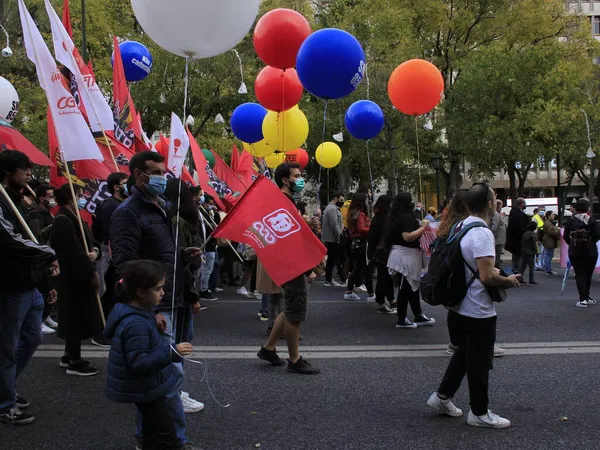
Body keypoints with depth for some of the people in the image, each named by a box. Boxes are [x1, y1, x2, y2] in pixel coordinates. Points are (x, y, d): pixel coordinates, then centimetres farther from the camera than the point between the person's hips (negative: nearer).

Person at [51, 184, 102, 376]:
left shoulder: (75, 219, 15)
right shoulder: (63, 221, -17)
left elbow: (89, 242, 15)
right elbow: (75, 252, -23)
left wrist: (95, 251, -9)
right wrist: (92, 273, -19)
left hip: (81, 276, 10)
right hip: (73, 278, -10)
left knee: (77, 317, 16)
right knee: (76, 317, -4)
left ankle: (70, 356, 27)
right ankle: (74, 362, 5)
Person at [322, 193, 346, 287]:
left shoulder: (331, 208, 20)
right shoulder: (332, 209, -15)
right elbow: (334, 225, -23)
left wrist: (339, 236, 17)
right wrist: (340, 237, -20)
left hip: (330, 239, 11)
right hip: (333, 239, -11)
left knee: (331, 259, 11)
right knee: (339, 259, -7)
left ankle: (329, 280, 13)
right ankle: (343, 280, -6)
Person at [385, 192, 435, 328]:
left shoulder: (401, 216, 12)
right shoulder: (406, 217, -19)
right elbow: (407, 237, -27)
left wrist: (420, 226, 15)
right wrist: (423, 227, -19)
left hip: (407, 256, 11)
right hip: (404, 257, -11)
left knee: (413, 287, 15)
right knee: (405, 289, -2)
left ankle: (419, 316, 22)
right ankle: (401, 320, 5)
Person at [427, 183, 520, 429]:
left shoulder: (462, 227, 6)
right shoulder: (482, 233, -24)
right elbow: (487, 277, -29)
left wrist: (494, 270, 12)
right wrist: (508, 281, -11)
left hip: (459, 307, 9)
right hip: (478, 311, -9)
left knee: (464, 354, 24)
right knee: (479, 363, 5)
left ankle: (442, 395, 30)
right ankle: (479, 413, 19)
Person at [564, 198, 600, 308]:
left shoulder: (570, 221, -5)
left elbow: (566, 237, -3)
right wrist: (590, 242, 12)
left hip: (575, 252, 0)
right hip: (590, 252, 0)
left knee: (579, 275, 3)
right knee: (588, 275, 14)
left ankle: (583, 299, -5)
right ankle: (586, 297, 27)